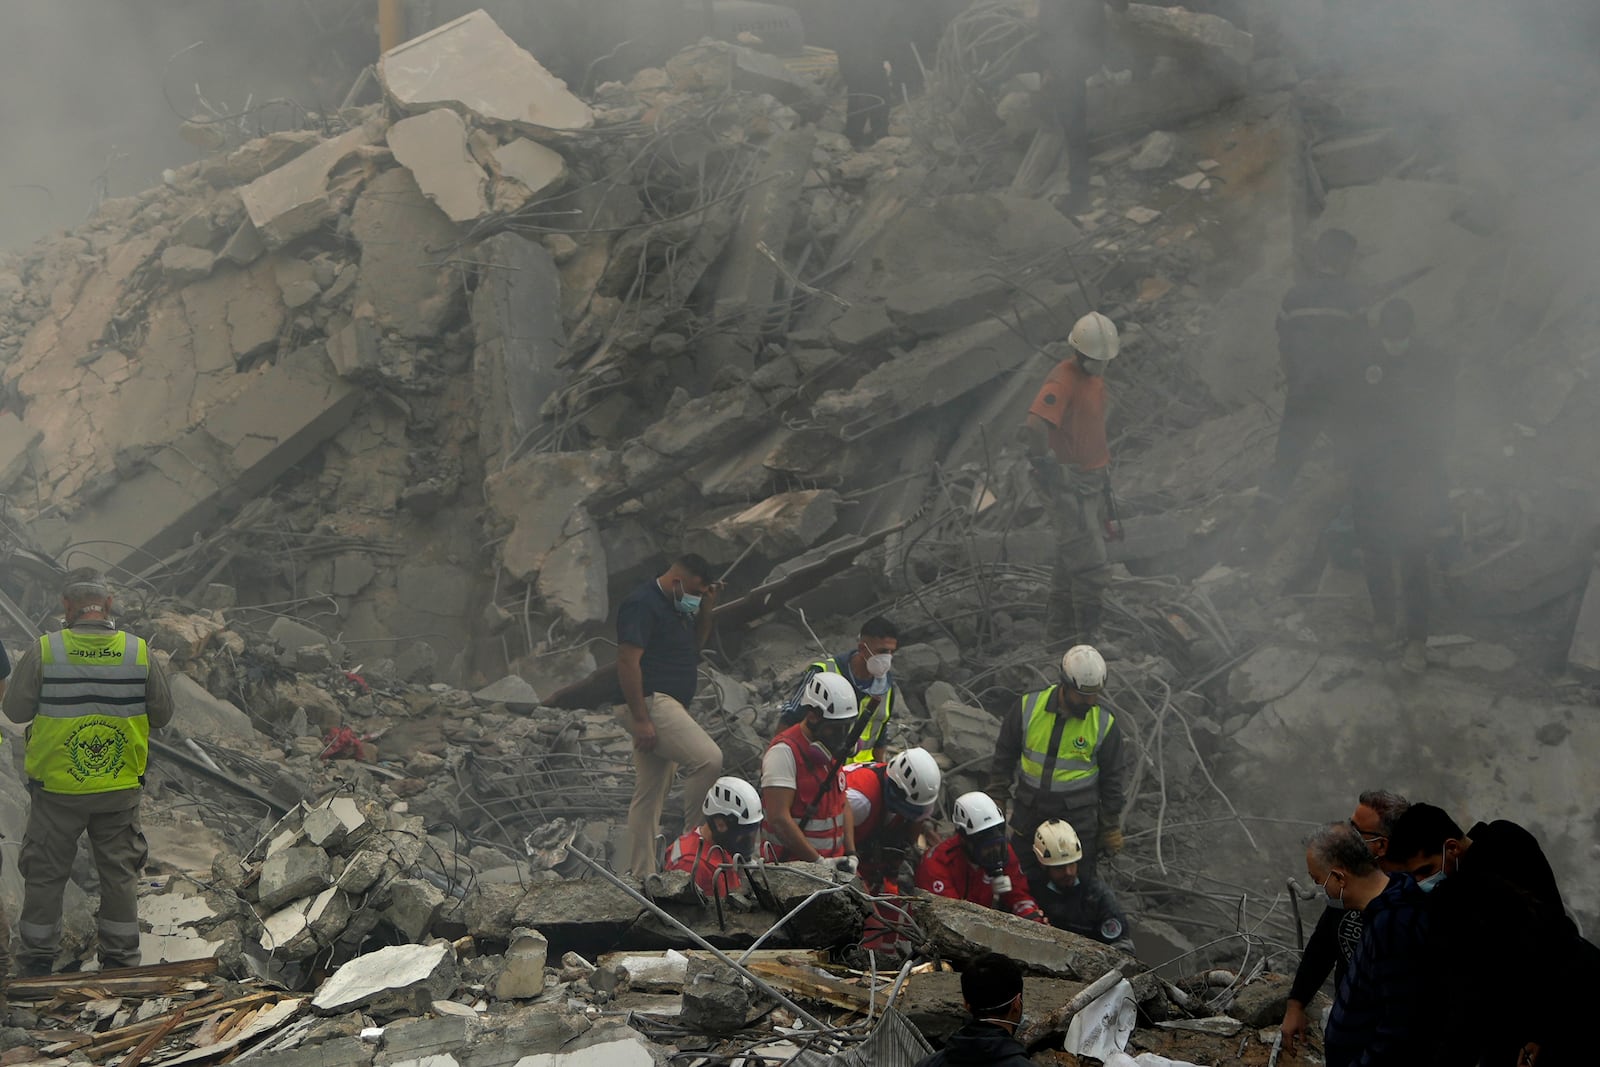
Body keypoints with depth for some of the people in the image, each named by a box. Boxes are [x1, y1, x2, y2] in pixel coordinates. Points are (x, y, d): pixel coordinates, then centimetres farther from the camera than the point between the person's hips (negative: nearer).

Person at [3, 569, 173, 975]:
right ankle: (121, 960, 22)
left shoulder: (44, 651, -14)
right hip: (121, 789, 2)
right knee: (120, 874, 15)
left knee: (45, 874, 12)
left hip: (55, 790, -2)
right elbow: (162, 714, 0)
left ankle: (37, 961, 20)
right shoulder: (139, 652, -8)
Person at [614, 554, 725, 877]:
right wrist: (640, 719, -23)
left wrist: (707, 607, 11)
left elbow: (696, 643, 29)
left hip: (668, 706, 10)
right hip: (650, 702, -10)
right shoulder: (643, 604, -13)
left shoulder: (677, 605, 17)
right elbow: (627, 662, -19)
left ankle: (641, 874, 12)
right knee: (709, 758, -21)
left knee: (649, 797, 9)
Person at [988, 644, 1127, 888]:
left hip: (1078, 820, -1)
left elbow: (1113, 778, 4)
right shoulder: (1028, 707, -8)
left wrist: (1111, 827, 7)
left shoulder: (1105, 724, -9)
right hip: (1029, 813, 1)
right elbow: (1004, 757, 5)